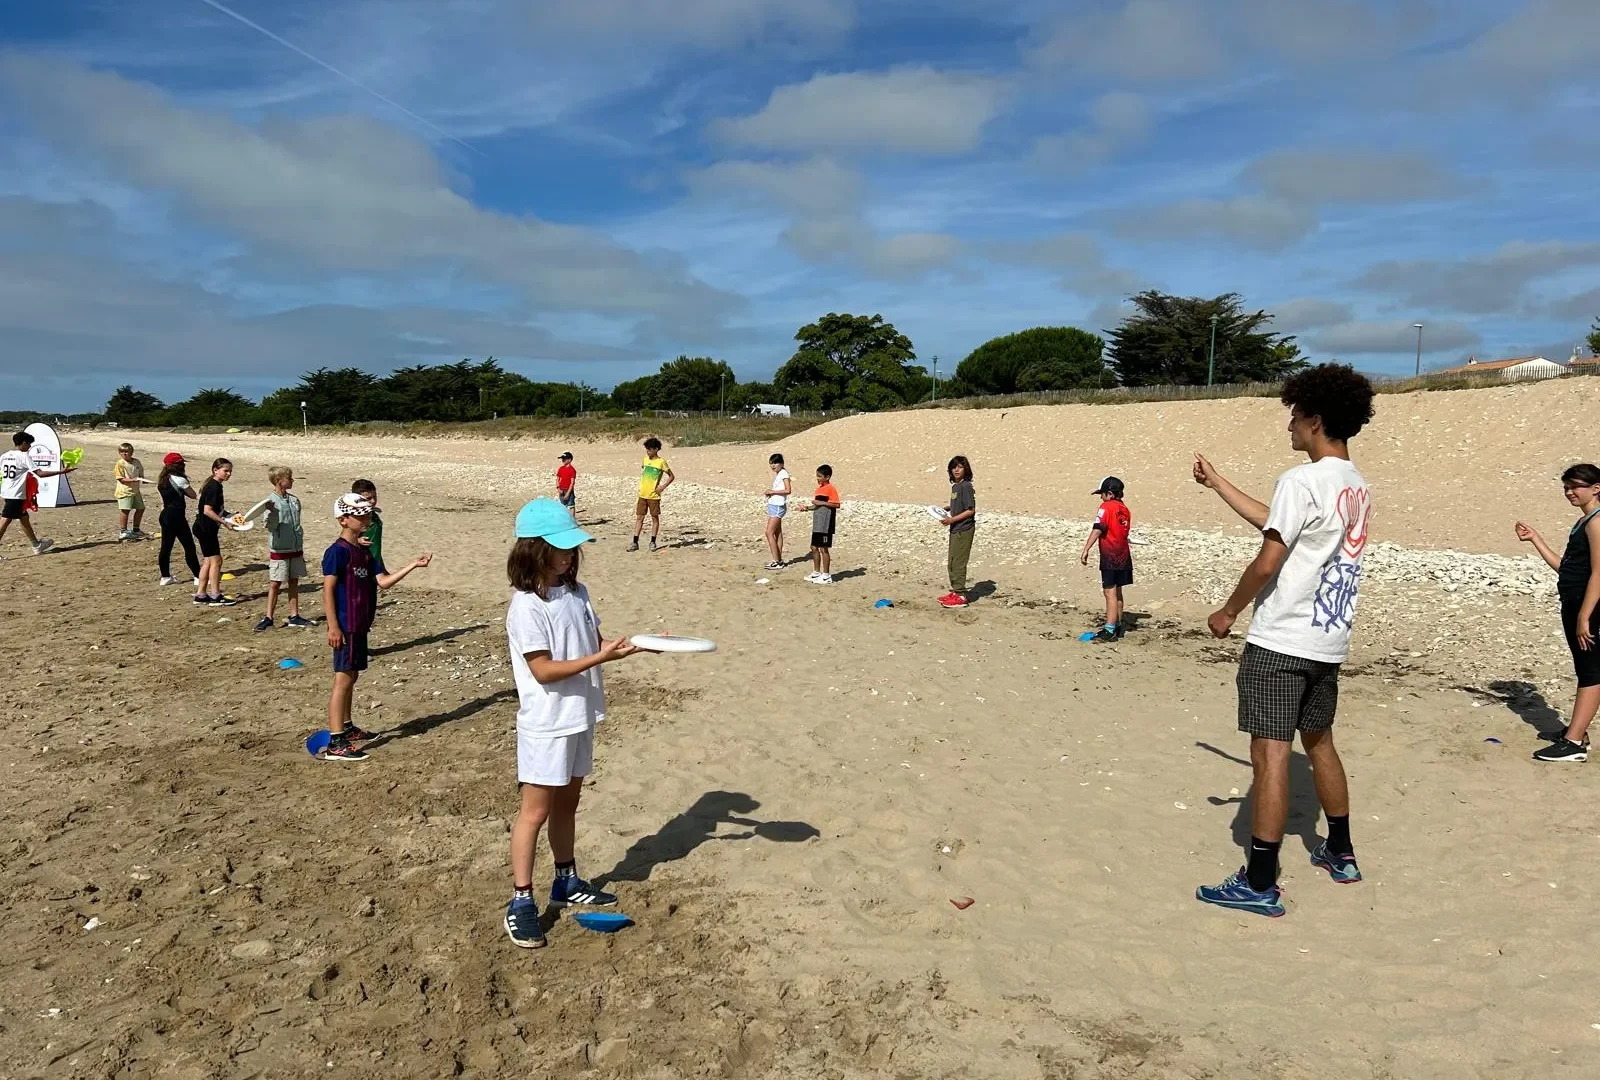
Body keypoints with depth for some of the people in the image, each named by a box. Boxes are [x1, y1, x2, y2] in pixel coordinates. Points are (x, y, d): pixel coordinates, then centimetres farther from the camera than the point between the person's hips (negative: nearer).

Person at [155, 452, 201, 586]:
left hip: (165, 515, 8)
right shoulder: (178, 479, -13)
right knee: (189, 547, -3)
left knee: (166, 547, 12)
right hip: (177, 516, -8)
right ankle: (198, 577, -2)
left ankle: (165, 576, 17)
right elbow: (194, 495, -4)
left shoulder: (161, 480, 12)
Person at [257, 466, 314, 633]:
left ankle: (294, 616, 18)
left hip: (296, 549, 5)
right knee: (275, 583, -1)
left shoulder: (294, 500, 7)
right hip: (279, 549, -5)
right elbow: (271, 526, -15)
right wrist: (271, 513, -35)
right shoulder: (270, 502, -9)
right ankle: (268, 618, 6)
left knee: (294, 582, 10)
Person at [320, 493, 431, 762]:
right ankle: (334, 743, -6)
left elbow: (383, 581, 8)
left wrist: (414, 564, 2)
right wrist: (333, 627, -20)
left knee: (352, 677, 18)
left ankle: (347, 728, 31)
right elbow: (328, 590, -16)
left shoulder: (365, 551, 13)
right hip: (345, 626, -9)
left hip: (360, 626, 9)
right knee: (343, 679, -8)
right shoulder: (338, 551, -14)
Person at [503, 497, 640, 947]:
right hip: (547, 725, -7)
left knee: (567, 804, 20)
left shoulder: (576, 593, 5)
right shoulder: (526, 607, -19)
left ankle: (566, 881, 35)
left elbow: (594, 642, 13)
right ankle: (521, 902, 11)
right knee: (536, 810, 1)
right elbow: (544, 671, -22)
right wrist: (601, 657, -25)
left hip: (579, 719, 7)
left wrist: (633, 643, -5)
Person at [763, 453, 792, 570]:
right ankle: (779, 560, 16)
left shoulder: (784, 473, -12)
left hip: (778, 507, -10)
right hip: (773, 505, 10)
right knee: (777, 533, 12)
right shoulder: (776, 474, 15)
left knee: (769, 533, -11)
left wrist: (773, 491, -17)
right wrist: (769, 492, 1)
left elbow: (788, 490, -22)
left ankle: (776, 561, -9)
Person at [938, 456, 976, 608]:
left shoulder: (966, 486, -15)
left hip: (963, 530, -10)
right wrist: (949, 509, 10)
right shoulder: (955, 486, 12)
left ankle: (961, 595, -2)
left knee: (958, 562, -7)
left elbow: (970, 510, -17)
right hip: (955, 529, 10)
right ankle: (955, 591, 26)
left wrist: (952, 519, -19)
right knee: (952, 563, 16)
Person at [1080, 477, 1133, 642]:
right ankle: (1117, 627, 23)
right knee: (1117, 592, 16)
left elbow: (1097, 530, -20)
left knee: (1110, 592, -9)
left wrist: (1086, 550, -23)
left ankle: (1110, 631, -12)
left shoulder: (1106, 507, -10)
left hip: (1110, 556, -8)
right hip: (1123, 555, 8)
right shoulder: (1124, 509, 13)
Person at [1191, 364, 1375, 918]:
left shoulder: (1301, 481, -16)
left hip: (1280, 643, -9)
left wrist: (1228, 612, -3)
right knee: (1318, 742, 22)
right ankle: (1340, 853, 36)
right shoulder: (1358, 488, 11)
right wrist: (1216, 482, 26)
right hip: (1328, 643, 9)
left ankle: (1260, 884, -2)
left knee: (1270, 753, -6)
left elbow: (1267, 562, -19)